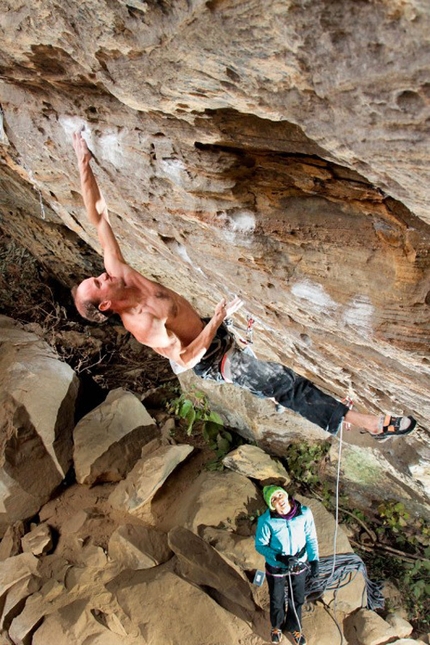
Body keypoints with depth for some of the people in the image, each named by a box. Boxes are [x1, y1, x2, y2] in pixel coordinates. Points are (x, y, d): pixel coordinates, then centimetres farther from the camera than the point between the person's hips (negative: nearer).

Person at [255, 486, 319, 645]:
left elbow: (311, 538, -7)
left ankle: (294, 627, 55)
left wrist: (314, 559, -11)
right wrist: (278, 557, -27)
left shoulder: (305, 513, -23)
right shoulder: (266, 521, -29)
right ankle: (277, 626, 55)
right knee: (277, 600, 23)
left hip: (299, 566, 2)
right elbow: (260, 545, -15)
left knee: (297, 600, 25)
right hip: (276, 568, -2)